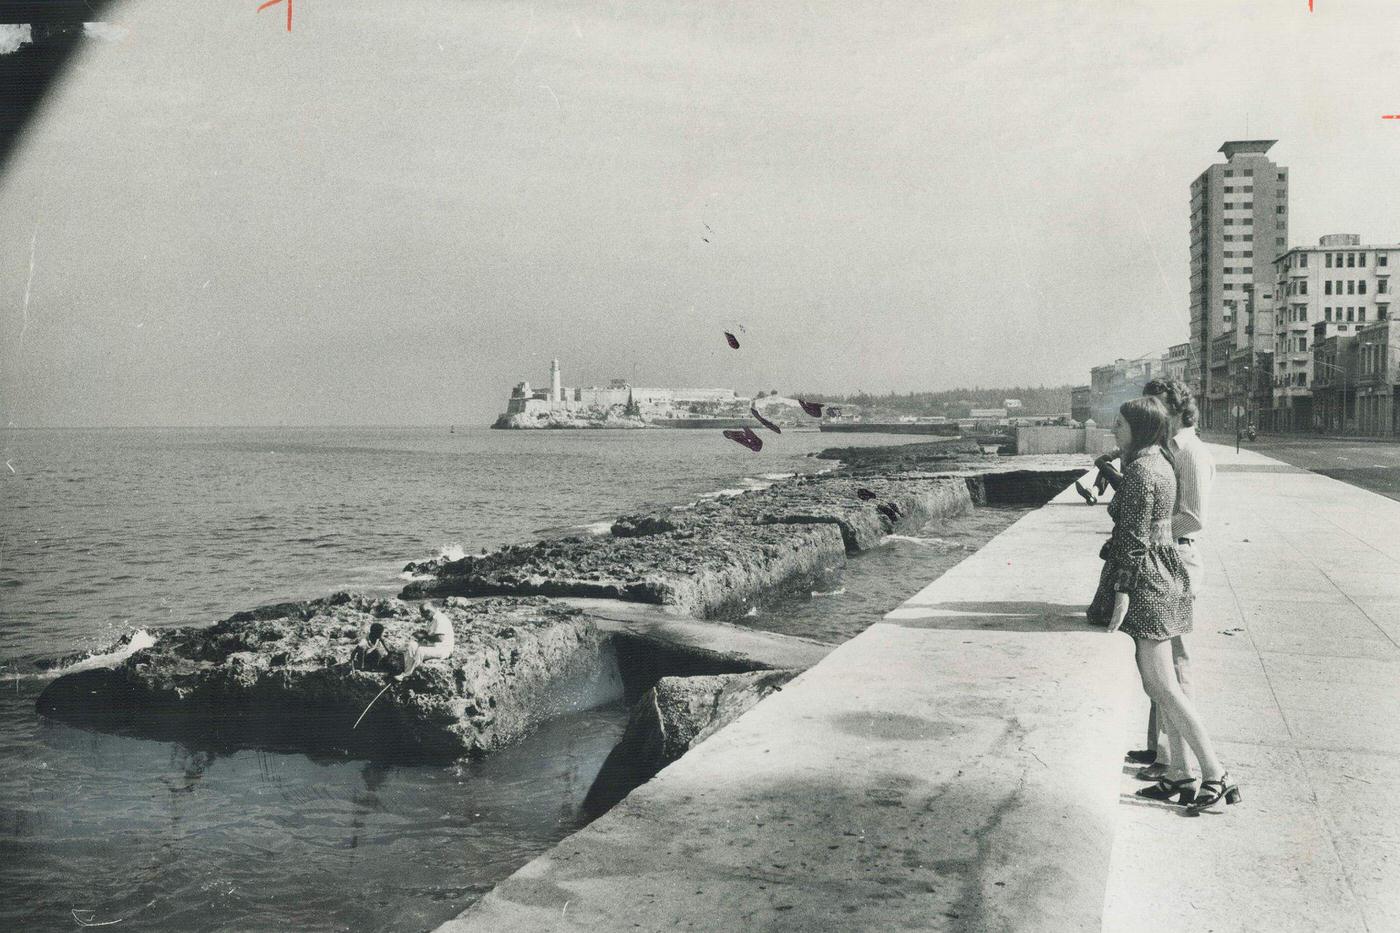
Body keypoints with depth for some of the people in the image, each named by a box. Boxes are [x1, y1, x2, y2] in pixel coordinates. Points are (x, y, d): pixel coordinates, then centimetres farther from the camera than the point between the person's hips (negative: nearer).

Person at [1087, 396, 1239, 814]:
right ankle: (1182, 775, 18)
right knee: (1160, 683, 13)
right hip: (1164, 575, 10)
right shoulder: (1162, 465, 13)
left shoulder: (1139, 470, -16)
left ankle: (1216, 775, -1)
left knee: (1162, 686, -5)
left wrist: (1122, 592, -19)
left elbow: (1135, 537, -19)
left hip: (1145, 579, -10)